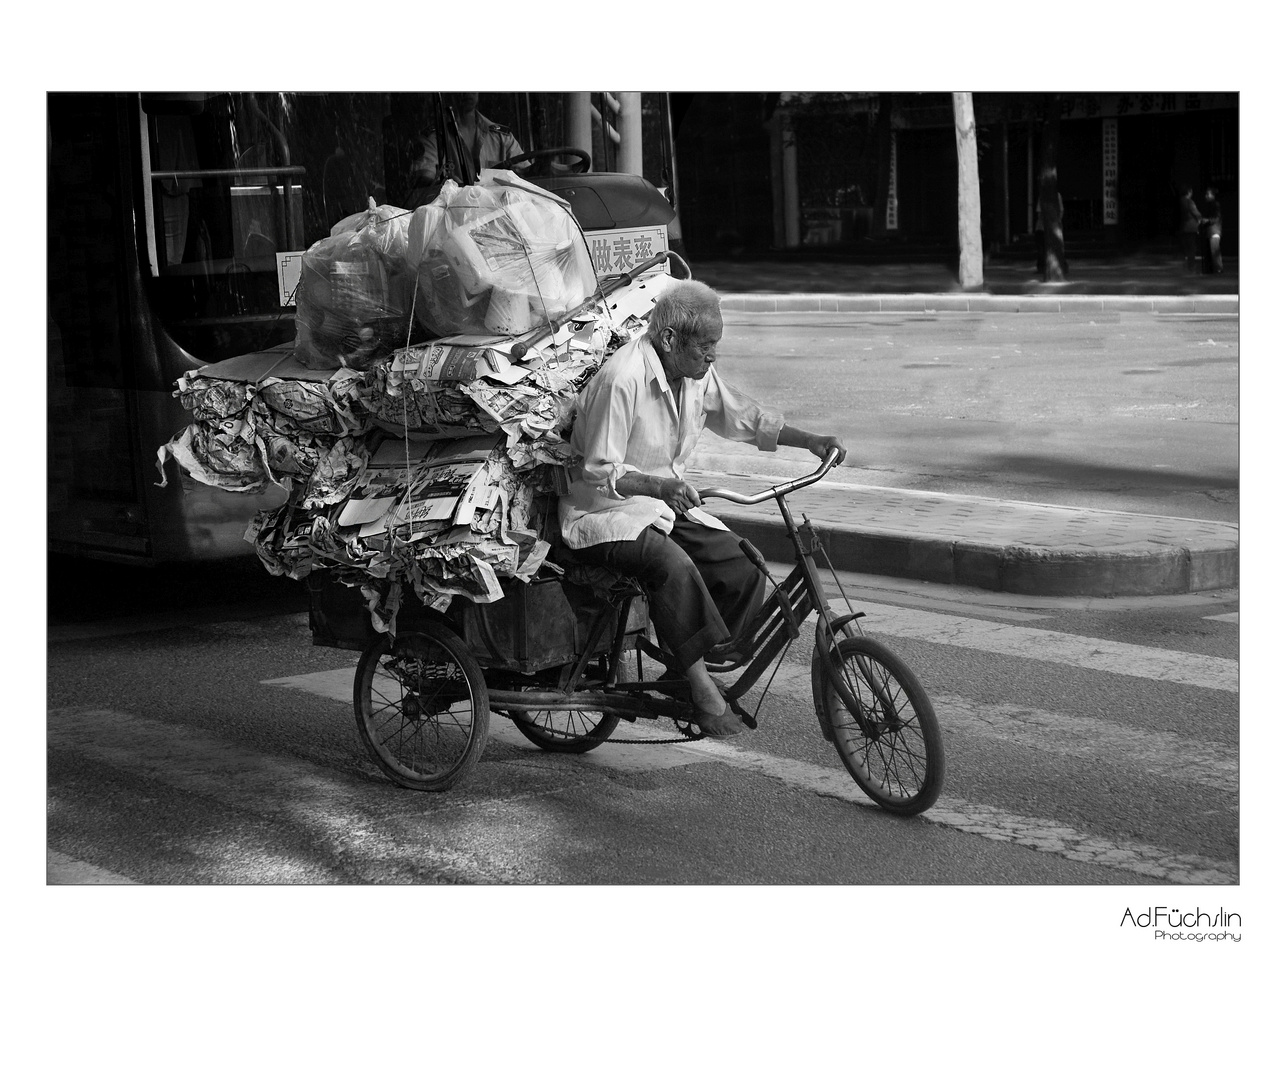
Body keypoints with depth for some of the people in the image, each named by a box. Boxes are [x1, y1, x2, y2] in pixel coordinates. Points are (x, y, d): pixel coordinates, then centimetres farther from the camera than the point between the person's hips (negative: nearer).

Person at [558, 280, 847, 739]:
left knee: (743, 565, -11)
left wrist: (809, 440, 6)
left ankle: (692, 666, 2)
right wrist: (658, 486, -38)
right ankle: (701, 687, -26)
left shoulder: (697, 373, 1)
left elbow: (743, 417, 16)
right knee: (672, 564, -36)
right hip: (605, 514, -8)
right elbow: (598, 473, -23)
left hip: (665, 501, 8)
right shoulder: (622, 379, -24)